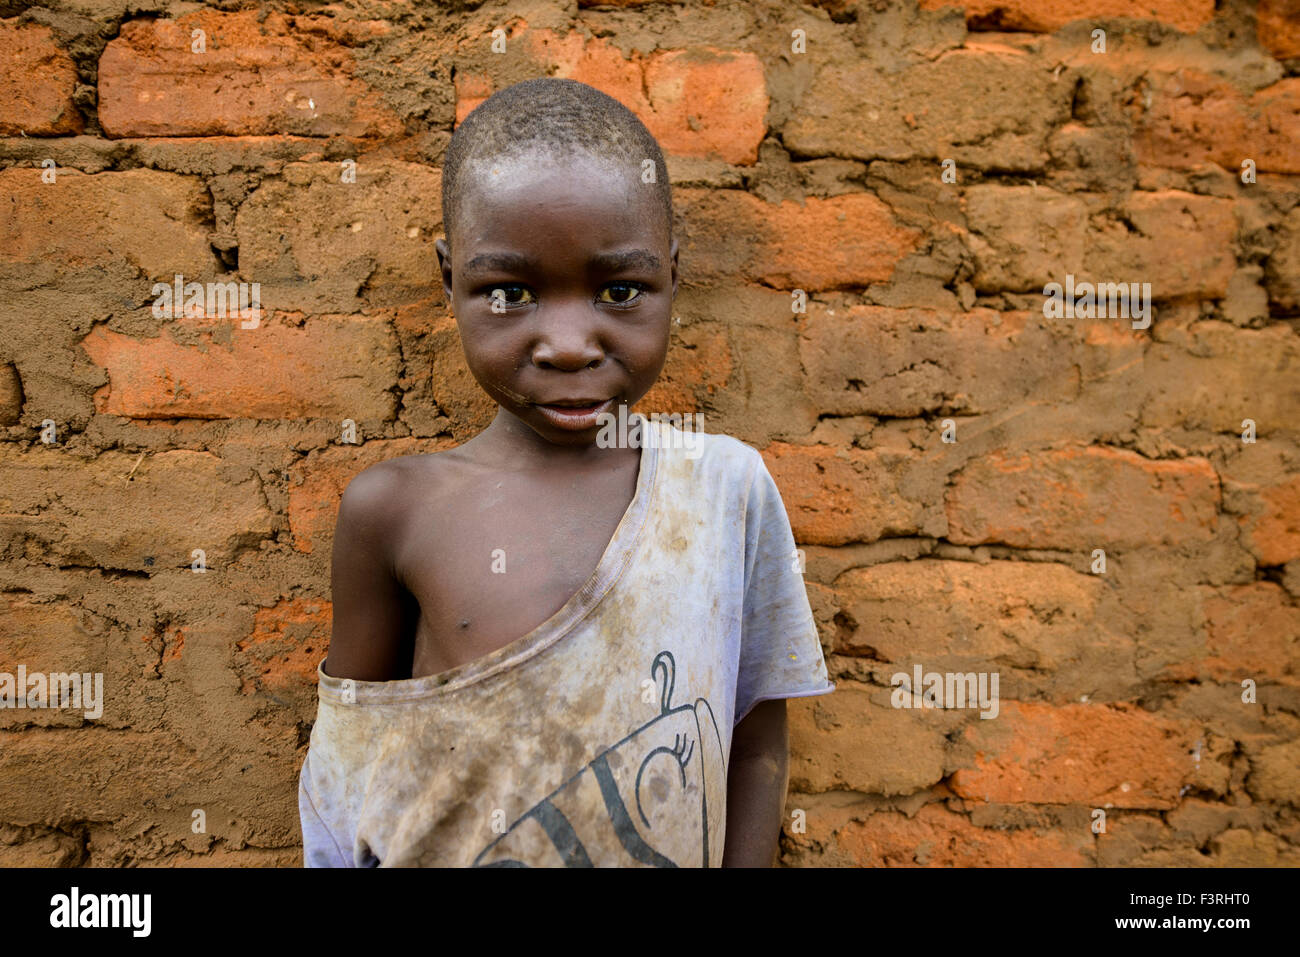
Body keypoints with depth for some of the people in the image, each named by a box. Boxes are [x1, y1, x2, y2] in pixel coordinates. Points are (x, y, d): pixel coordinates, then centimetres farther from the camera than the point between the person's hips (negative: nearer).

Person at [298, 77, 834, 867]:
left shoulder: (728, 488, -14)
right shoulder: (395, 511, -15)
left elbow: (757, 745, -7)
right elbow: (353, 750, -5)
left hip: (672, 854, 1)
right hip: (440, 848, 0)